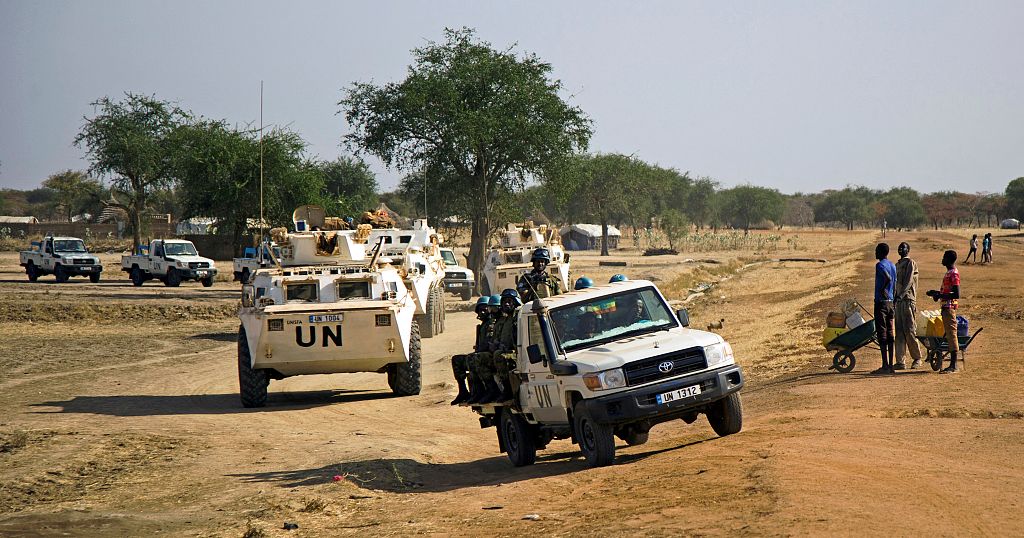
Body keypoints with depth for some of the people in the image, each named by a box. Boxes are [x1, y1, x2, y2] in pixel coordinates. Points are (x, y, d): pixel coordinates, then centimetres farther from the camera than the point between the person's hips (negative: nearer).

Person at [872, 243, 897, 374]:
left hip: (881, 301, -8)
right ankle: (890, 364, 10)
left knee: (882, 334, -7)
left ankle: (885, 365, -10)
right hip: (890, 302, 8)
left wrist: (882, 290, -15)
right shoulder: (893, 266, 15)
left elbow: (888, 278, -29)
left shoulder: (880, 265, -11)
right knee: (890, 333, 9)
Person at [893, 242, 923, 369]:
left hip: (908, 300, -8)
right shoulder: (897, 264, 20)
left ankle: (917, 358, 7)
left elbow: (909, 281, -16)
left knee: (909, 331, -6)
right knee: (899, 332, 4)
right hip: (898, 301, 8)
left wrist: (901, 295, -27)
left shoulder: (911, 263, -5)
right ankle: (900, 362, 4)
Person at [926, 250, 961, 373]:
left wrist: (939, 295, -19)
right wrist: (936, 293, 13)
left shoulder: (953, 274, -16)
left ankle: (953, 366, -7)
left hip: (949, 308, -10)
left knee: (951, 335, -8)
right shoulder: (949, 273, 16)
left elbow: (956, 295, -22)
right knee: (948, 335, 11)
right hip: (946, 307, 10)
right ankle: (952, 364, 14)